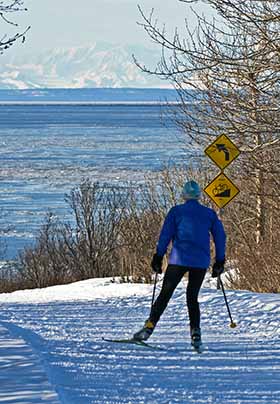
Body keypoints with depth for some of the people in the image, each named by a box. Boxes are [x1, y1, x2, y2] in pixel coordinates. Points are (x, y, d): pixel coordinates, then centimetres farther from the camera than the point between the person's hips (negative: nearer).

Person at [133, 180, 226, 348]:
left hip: (179, 259, -2)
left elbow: (165, 235, -2)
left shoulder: (176, 211, 3)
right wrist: (220, 261, 17)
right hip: (201, 262, 2)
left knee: (165, 294, 2)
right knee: (193, 297, 12)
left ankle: (149, 326, -7)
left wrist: (158, 257, 2)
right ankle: (195, 332, -2)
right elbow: (220, 237, 10)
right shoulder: (210, 214, 10)